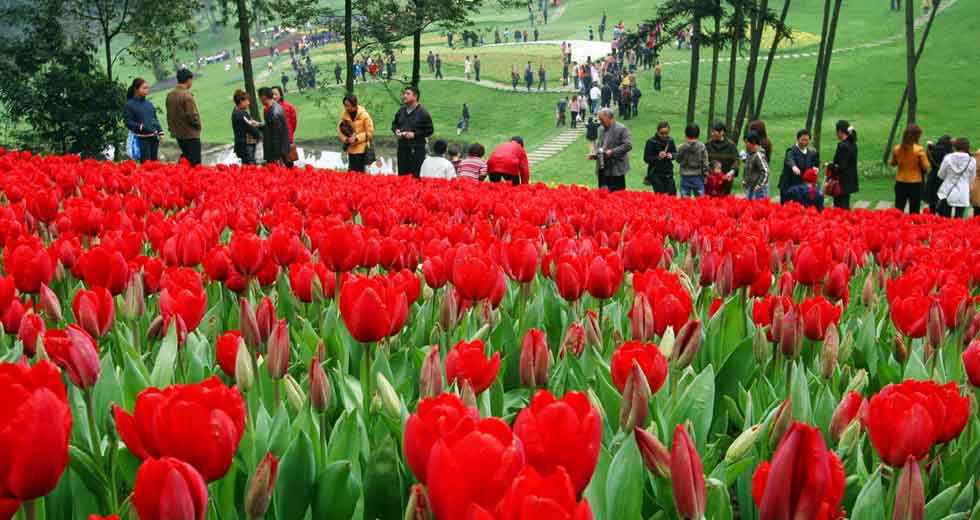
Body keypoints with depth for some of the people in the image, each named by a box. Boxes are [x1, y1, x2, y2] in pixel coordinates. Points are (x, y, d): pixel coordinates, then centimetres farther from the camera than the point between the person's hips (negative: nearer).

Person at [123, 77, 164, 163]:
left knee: (154, 161, 12)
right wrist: (141, 126, -21)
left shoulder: (148, 103, 12)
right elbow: (128, 122, -8)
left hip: (154, 137, 6)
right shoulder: (129, 105, -5)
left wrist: (160, 132, 8)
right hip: (142, 139, -6)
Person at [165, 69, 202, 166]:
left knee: (185, 158, 21)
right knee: (194, 163, -4)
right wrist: (198, 125, -2)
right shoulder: (186, 95, -19)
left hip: (177, 133, 8)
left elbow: (169, 114, 12)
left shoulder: (170, 95, 6)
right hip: (190, 134, -8)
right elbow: (192, 115, -20)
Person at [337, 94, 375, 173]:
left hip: (362, 149, -4)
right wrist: (346, 139, -9)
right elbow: (339, 129, 9)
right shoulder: (344, 114, 2)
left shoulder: (364, 115, -11)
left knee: (359, 172, -6)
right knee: (351, 171, 6)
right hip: (351, 149, 4)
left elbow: (369, 132, -7)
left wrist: (357, 138, -15)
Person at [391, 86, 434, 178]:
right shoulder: (401, 111, 12)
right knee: (402, 174, 9)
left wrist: (414, 134, -14)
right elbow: (394, 124, 27)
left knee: (416, 176, -9)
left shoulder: (423, 112, -6)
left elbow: (430, 130, -6)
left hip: (417, 149, -6)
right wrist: (396, 130, 4)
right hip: (402, 147, 6)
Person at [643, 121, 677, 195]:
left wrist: (671, 155, -9)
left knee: (672, 194, 4)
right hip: (656, 174, -5)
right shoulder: (651, 142, -10)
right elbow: (646, 158, -11)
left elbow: (676, 153, 14)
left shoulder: (670, 140, 4)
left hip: (668, 173, 5)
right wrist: (658, 157, -26)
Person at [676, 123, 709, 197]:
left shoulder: (682, 147, -9)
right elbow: (705, 163, -5)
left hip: (685, 177, 0)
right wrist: (705, 175, 5)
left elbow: (678, 160, 6)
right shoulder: (702, 146, -7)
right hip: (698, 177, 0)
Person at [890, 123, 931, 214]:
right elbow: (926, 167, -11)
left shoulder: (897, 149, -3)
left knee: (898, 210, 9)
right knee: (914, 212, 7)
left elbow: (892, 163, 12)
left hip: (900, 183, 3)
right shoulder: (919, 150, -14)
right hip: (915, 183, -3)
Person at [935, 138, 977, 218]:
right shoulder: (972, 161, -7)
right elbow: (971, 179, 4)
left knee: (945, 219, 10)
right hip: (962, 194, -1)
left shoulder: (948, 158, -8)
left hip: (947, 193, 1)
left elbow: (941, 175, 1)